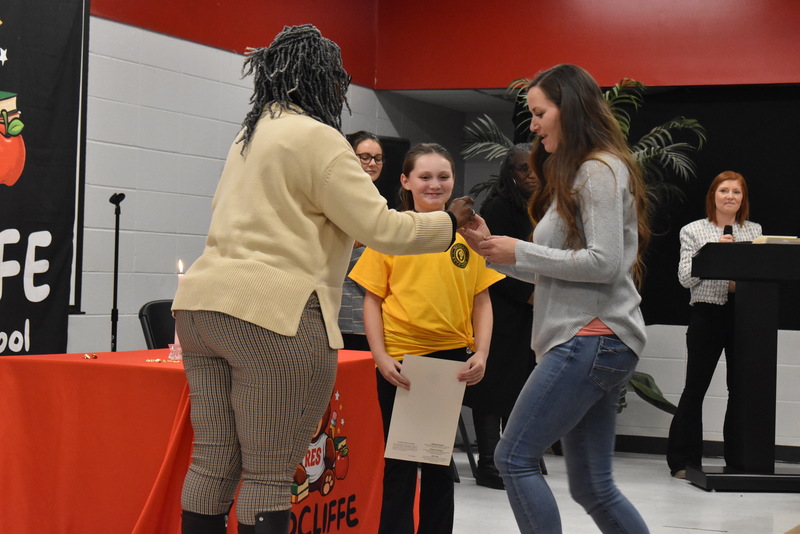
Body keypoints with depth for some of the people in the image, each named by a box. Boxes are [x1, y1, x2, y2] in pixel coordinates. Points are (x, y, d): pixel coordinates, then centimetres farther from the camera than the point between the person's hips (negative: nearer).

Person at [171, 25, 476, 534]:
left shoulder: (251, 135, 21)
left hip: (203, 301, 9)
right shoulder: (316, 138, -6)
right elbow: (379, 227, -9)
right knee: (269, 475, -5)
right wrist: (449, 223, 5)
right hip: (273, 313, -9)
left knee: (212, 464, 9)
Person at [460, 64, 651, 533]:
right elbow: (551, 271, 21)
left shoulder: (601, 169, -8)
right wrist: (495, 250, 8)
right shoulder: (573, 173, 23)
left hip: (594, 338, -10)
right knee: (593, 486, 10)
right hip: (585, 341, 10)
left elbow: (604, 263, -17)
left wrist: (522, 252, -11)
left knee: (515, 457, -11)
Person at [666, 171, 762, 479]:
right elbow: (685, 278, -4)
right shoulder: (693, 231, 5)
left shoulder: (755, 231, 12)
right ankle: (683, 461, 8)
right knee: (695, 388, 1)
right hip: (707, 314, -2)